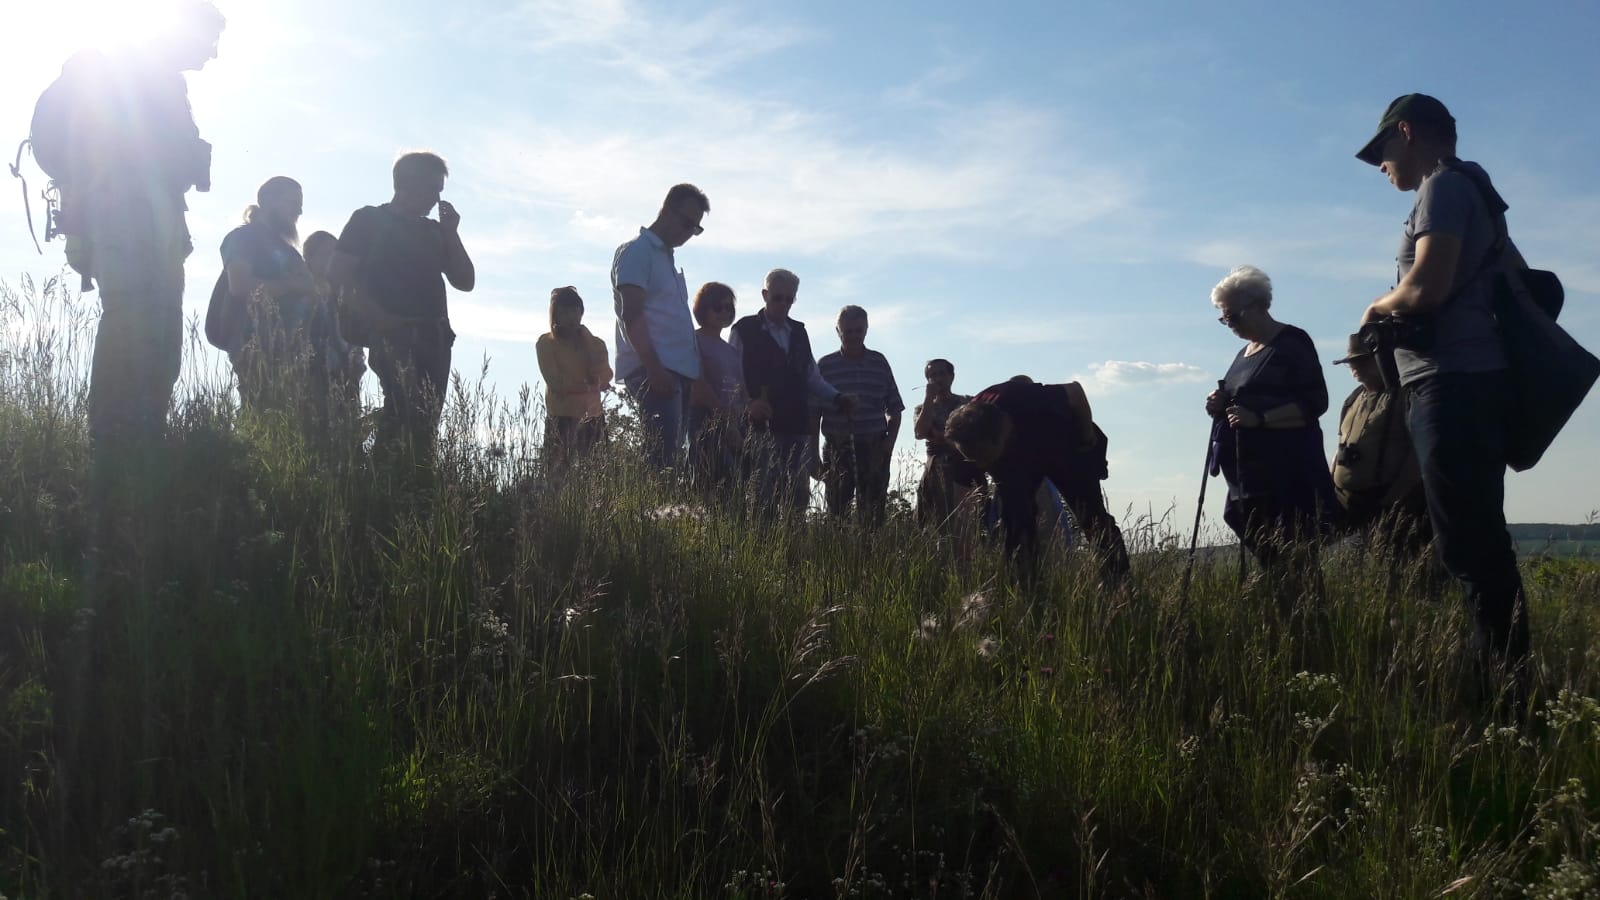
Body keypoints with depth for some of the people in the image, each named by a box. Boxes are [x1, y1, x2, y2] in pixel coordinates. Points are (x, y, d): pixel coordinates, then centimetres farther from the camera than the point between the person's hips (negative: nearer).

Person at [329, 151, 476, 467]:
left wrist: (451, 233, 8)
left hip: (433, 335, 6)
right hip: (392, 335, -6)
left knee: (426, 418, -1)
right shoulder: (369, 220, 6)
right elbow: (338, 272, -4)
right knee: (406, 409, -21)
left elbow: (465, 281, 18)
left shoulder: (433, 231, 21)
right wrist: (380, 318, -14)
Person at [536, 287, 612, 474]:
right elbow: (557, 383, -8)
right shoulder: (545, 343, 2)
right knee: (561, 472, -8)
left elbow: (603, 380, -4)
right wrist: (588, 384, -1)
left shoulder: (595, 343, 12)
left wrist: (588, 343, -1)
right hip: (561, 419, -3)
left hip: (593, 419, 3)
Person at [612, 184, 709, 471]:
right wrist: (655, 369, -20)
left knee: (672, 456, 5)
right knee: (662, 457, -17)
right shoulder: (637, 251, -1)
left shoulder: (668, 258, 25)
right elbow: (631, 316, -11)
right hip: (653, 372, -9)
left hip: (678, 373, 9)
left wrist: (694, 373, 16)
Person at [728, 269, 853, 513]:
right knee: (764, 498, -10)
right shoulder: (745, 330, 4)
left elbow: (812, 378, 22)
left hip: (796, 428, 5)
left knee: (798, 496, 1)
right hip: (761, 427, -5)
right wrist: (749, 403, -16)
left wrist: (837, 397, 6)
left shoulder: (799, 333, 20)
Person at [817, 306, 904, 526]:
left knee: (873, 513, -3)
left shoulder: (879, 363, 10)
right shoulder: (825, 365, 5)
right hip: (837, 448, -1)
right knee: (836, 510, -4)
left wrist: (890, 441, 1)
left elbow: (894, 409, 14)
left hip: (874, 448, 1)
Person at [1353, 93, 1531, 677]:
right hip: (1472, 382, 10)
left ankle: (1506, 678, -11)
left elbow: (1426, 287, -20)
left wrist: (1379, 307, 0)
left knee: (1466, 543, -12)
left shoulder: (1445, 187, -6)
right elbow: (1523, 280, 31)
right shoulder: (1472, 192, 23)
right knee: (1480, 541, 11)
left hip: (1454, 385, -10)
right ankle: (1509, 673, 14)